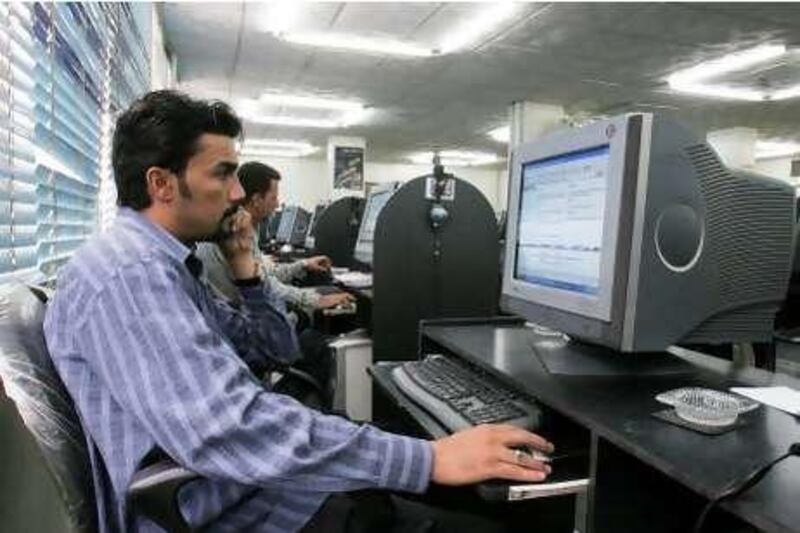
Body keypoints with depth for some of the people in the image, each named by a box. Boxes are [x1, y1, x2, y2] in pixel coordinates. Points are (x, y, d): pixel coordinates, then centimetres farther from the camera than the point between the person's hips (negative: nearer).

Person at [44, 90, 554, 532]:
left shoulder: (166, 264, 11)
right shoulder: (130, 274, -22)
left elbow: (275, 346, 18)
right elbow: (232, 432, -35)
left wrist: (245, 267, 3)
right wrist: (429, 457, -32)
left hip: (262, 482, 9)